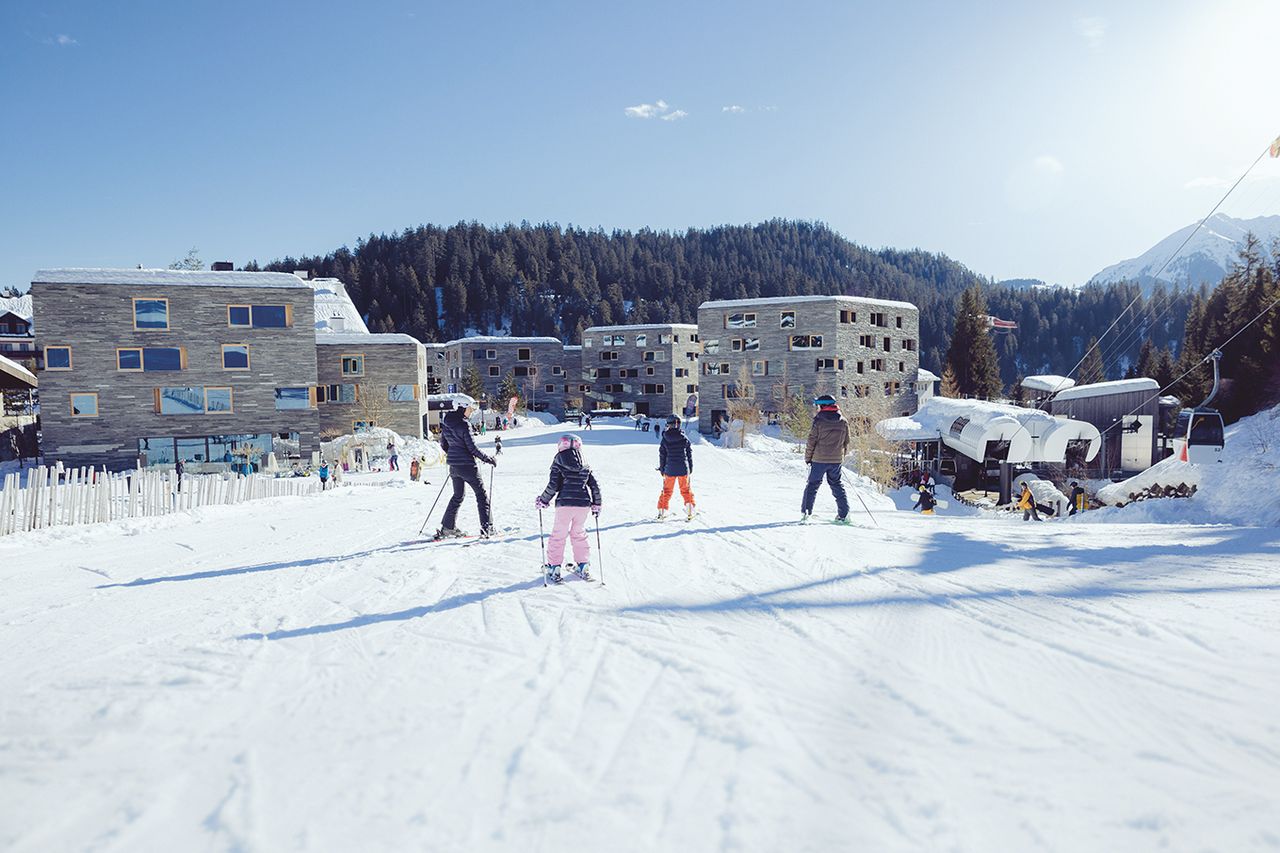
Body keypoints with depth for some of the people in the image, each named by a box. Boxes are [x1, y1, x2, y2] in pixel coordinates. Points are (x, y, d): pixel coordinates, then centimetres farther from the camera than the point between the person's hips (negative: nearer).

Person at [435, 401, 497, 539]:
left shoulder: (445, 423, 5)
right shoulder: (464, 425, -19)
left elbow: (443, 444, 14)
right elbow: (472, 447, -18)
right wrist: (488, 459, -8)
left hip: (453, 465, 8)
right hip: (467, 464, -7)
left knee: (458, 495, 20)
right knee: (481, 494, 3)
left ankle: (447, 527, 20)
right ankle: (486, 528, -1)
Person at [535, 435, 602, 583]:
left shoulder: (558, 463, -2)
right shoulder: (585, 466, 9)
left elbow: (553, 486, -7)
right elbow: (595, 486, 9)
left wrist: (543, 501, 5)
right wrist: (596, 504, 20)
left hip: (564, 504, -4)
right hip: (583, 504, 4)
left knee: (558, 536, 7)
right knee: (579, 535, 19)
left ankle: (554, 568, 7)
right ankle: (584, 566, 19)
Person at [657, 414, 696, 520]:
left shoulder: (665, 440, -6)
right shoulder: (684, 439, -6)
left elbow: (662, 455, -1)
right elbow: (689, 454, 1)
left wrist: (662, 470, 9)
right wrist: (691, 469, 11)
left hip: (669, 470, 0)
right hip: (683, 469, 0)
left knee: (667, 491, 13)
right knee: (686, 489, 15)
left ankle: (662, 511, 13)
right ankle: (690, 509, 12)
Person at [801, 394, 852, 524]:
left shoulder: (819, 421, -9)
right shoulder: (843, 422, 5)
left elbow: (811, 441, -8)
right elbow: (846, 442, 12)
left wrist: (808, 458, 2)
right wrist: (843, 457, 23)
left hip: (819, 459, -4)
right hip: (837, 460, 4)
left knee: (812, 484, 6)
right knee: (837, 485, 14)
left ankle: (805, 512, 4)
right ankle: (844, 514, 7)